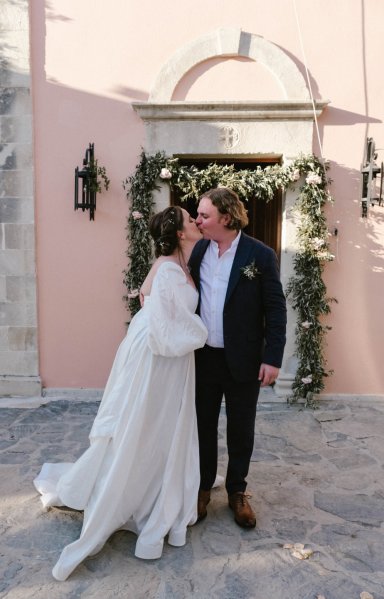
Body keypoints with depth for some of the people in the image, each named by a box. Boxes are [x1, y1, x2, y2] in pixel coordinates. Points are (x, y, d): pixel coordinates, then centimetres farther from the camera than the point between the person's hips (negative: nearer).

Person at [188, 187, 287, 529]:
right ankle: (203, 487, 35)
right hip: (203, 357, 3)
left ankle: (237, 491, 34)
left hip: (243, 360, -3)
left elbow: (276, 309, -9)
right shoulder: (198, 250, 1)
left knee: (241, 429, 13)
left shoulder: (260, 255, -11)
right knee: (203, 424, 15)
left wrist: (273, 358, -12)